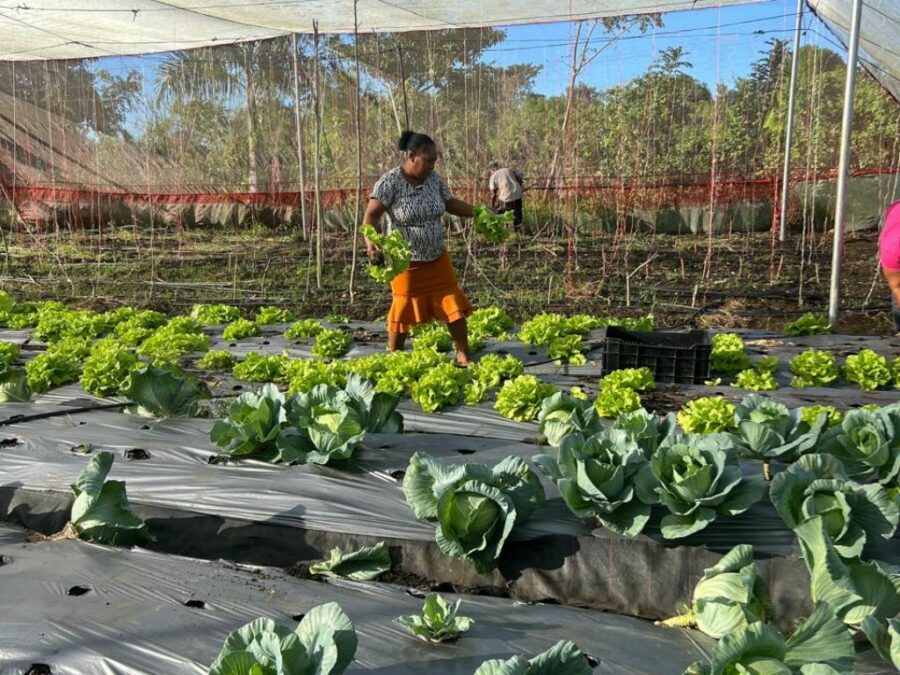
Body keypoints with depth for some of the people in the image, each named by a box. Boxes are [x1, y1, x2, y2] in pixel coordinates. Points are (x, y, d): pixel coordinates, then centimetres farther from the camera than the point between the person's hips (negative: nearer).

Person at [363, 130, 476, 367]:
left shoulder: (434, 179, 1)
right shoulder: (390, 182, -16)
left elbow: (451, 204, 14)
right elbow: (371, 215, -20)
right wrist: (370, 241, -37)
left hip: (437, 258, 5)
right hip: (405, 261, -5)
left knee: (454, 304, 3)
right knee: (403, 310, 4)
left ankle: (463, 356, 13)